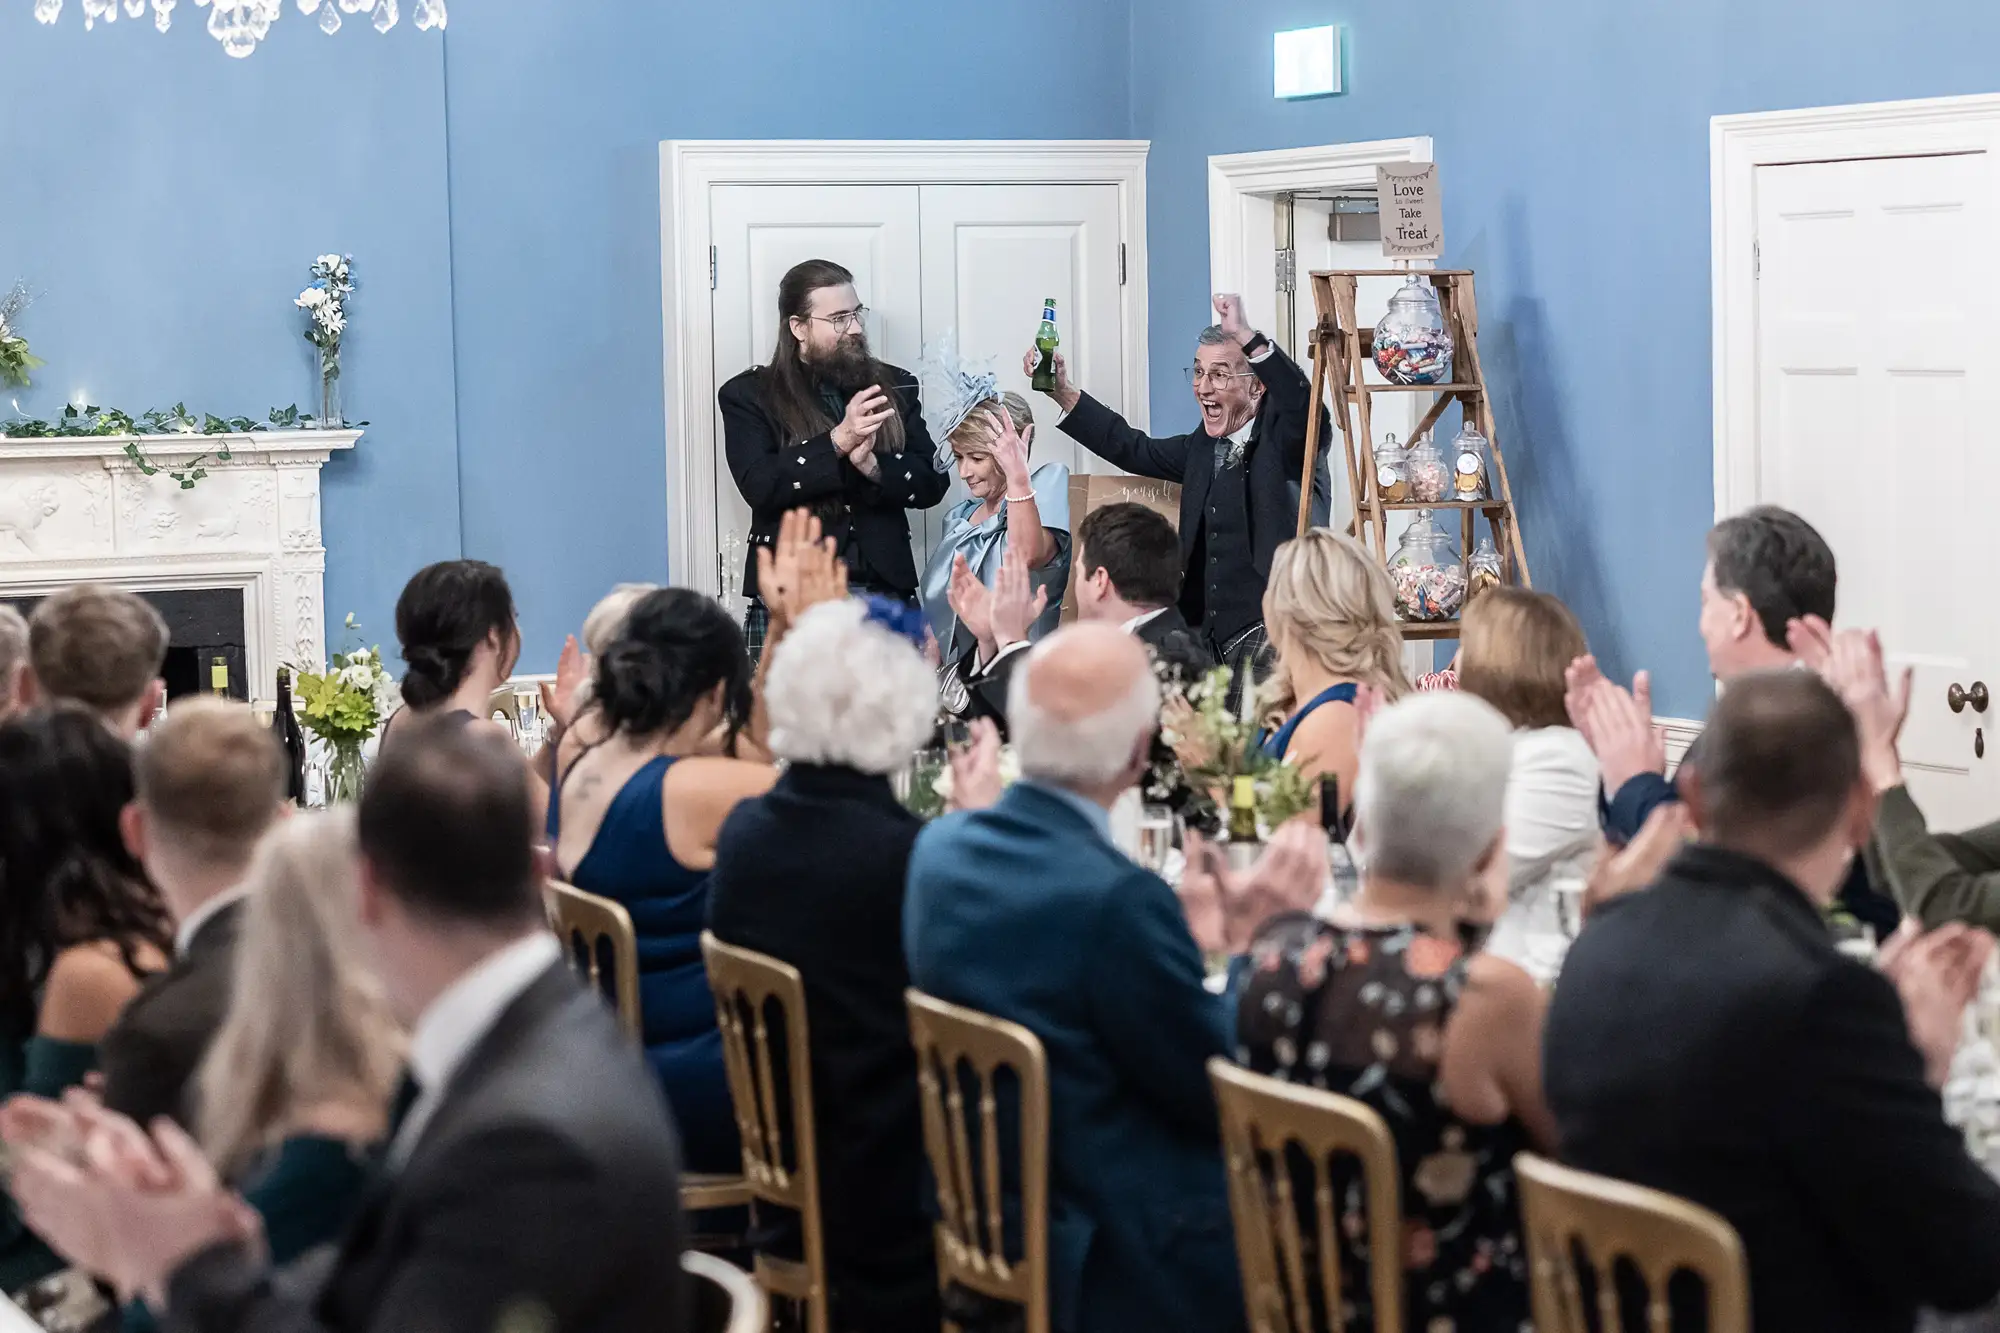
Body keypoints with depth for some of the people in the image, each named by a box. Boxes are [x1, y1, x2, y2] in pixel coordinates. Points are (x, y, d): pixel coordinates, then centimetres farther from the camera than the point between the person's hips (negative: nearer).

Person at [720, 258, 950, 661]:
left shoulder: (895, 387, 14)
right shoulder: (749, 396, 5)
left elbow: (933, 483, 7)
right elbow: (758, 487, -9)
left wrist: (871, 465, -12)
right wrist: (837, 442, -17)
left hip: (886, 588, 2)